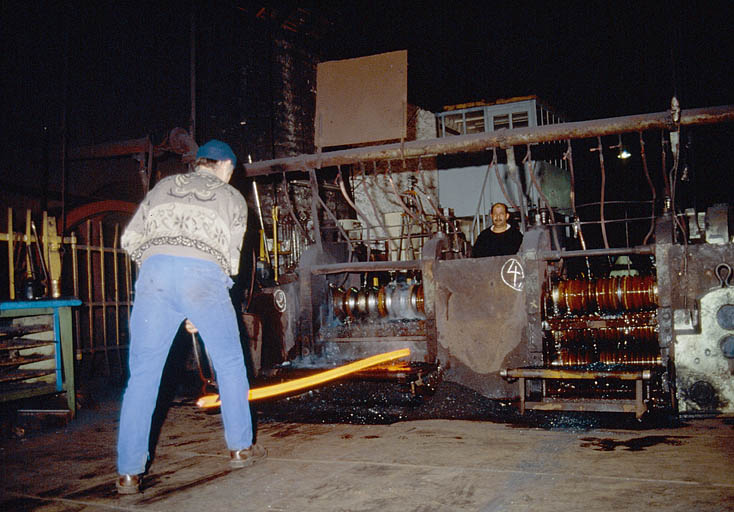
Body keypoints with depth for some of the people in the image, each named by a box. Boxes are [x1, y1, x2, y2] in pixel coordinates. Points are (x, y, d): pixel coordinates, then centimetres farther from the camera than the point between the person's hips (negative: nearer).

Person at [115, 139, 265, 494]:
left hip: (155, 271, 2)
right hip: (203, 274, -2)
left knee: (143, 374, 6)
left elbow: (130, 240, 21)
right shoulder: (232, 198, 22)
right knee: (230, 364, 17)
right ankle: (240, 447, 25)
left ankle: (129, 473, 5)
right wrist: (199, 313, 19)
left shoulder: (164, 187, 28)